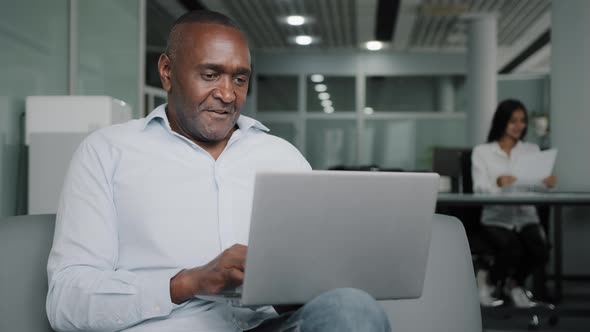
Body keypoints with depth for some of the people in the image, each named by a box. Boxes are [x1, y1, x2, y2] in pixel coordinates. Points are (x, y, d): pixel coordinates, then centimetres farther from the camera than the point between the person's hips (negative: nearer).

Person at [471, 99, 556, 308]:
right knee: (512, 250, -32)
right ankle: (489, 282, 3)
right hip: (496, 217, -3)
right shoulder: (482, 152, 6)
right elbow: (479, 189, -7)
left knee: (540, 252, -26)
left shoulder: (532, 150, 15)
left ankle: (514, 283, 9)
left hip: (526, 216, 3)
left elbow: (536, 185, 2)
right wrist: (498, 182, -28)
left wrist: (546, 183, -22)